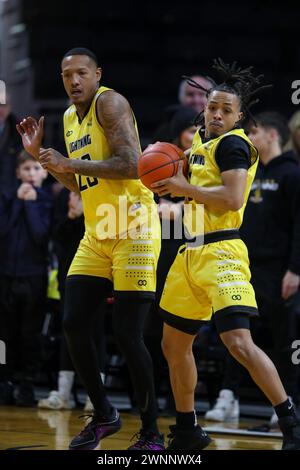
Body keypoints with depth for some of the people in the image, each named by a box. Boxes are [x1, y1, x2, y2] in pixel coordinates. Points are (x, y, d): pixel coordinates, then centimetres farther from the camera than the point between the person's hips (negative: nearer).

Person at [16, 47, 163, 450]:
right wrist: (40, 155, 11)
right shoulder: (69, 118, 15)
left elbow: (130, 165, -23)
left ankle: (152, 433, 1)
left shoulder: (110, 103, -11)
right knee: (74, 323, 2)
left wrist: (70, 163, -19)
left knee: (127, 334, -10)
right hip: (96, 233, 8)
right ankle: (104, 415, 17)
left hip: (133, 228, -8)